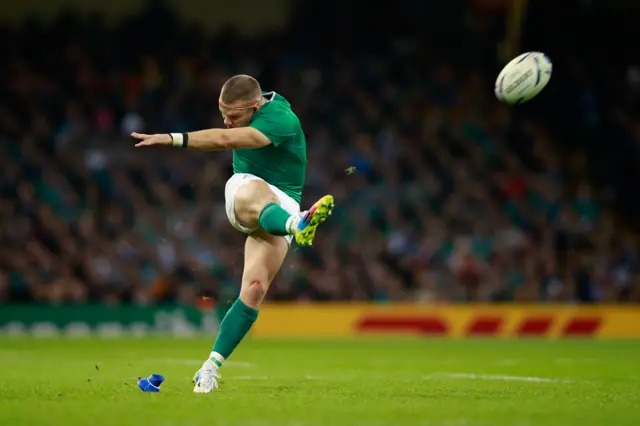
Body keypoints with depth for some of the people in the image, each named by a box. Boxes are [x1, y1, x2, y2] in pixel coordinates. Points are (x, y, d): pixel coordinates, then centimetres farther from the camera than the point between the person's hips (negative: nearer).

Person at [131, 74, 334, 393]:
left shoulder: (281, 120, -24)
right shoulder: (242, 111, 2)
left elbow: (226, 139, -38)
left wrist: (173, 139, -45)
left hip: (280, 208, -3)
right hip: (241, 193, 3)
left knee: (254, 289, -18)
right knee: (254, 191, -38)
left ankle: (210, 367, -9)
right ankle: (297, 226, -73)